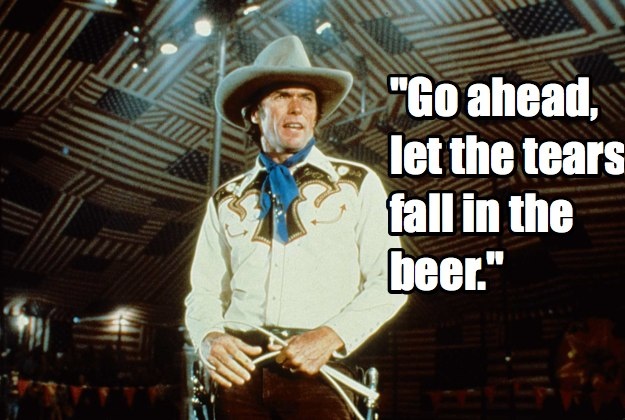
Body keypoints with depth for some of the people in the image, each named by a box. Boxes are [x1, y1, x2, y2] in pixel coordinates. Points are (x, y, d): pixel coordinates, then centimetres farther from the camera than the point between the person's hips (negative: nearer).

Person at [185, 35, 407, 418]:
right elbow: (205, 293, 12)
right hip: (241, 369, 2)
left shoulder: (358, 185, 7)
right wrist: (210, 338, -9)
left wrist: (332, 335, -14)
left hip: (320, 372, -2)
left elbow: (389, 280, 0)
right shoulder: (226, 201, 15)